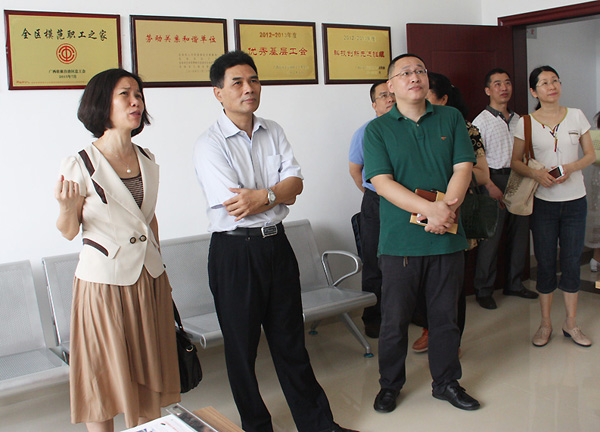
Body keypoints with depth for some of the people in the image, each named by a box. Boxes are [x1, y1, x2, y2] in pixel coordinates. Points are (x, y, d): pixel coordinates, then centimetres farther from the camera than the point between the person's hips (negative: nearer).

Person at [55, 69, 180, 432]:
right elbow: (69, 232, -6)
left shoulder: (147, 160, 6)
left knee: (149, 370, 13)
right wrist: (68, 208, -27)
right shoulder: (80, 166, -10)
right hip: (104, 281, -5)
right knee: (105, 376, 6)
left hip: (149, 278, 5)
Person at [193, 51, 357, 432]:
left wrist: (259, 195, -19)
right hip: (234, 252, -5)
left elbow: (295, 181, -4)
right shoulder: (210, 144, -10)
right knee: (242, 346, 10)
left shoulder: (273, 132, 8)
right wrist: (278, 193, -9)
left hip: (277, 244, 5)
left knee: (291, 339, 16)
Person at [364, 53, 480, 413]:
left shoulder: (451, 119, 8)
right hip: (400, 241, -2)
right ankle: (390, 384, 28)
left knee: (446, 315, 14)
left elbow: (463, 168, 0)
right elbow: (382, 182, -11)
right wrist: (431, 208, -21)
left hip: (448, 237, 2)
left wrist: (448, 207, -18)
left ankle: (446, 381, 33)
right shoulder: (377, 130, 0)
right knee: (395, 319, 8)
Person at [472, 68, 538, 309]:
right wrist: (490, 186, -19)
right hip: (494, 179, -6)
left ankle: (514, 284, 25)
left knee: (519, 234, 11)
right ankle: (483, 291, 7)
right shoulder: (482, 121, -5)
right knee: (490, 238, -4)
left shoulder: (517, 119, 14)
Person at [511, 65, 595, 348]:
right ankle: (545, 323, 18)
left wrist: (570, 167, -13)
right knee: (545, 263, 5)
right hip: (543, 201, -1)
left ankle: (571, 323, 19)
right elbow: (515, 161, 3)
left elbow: (591, 154, 6)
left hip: (575, 200, 1)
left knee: (572, 261, 6)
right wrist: (536, 174, -15)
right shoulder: (526, 123, 0)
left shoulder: (576, 116, 3)